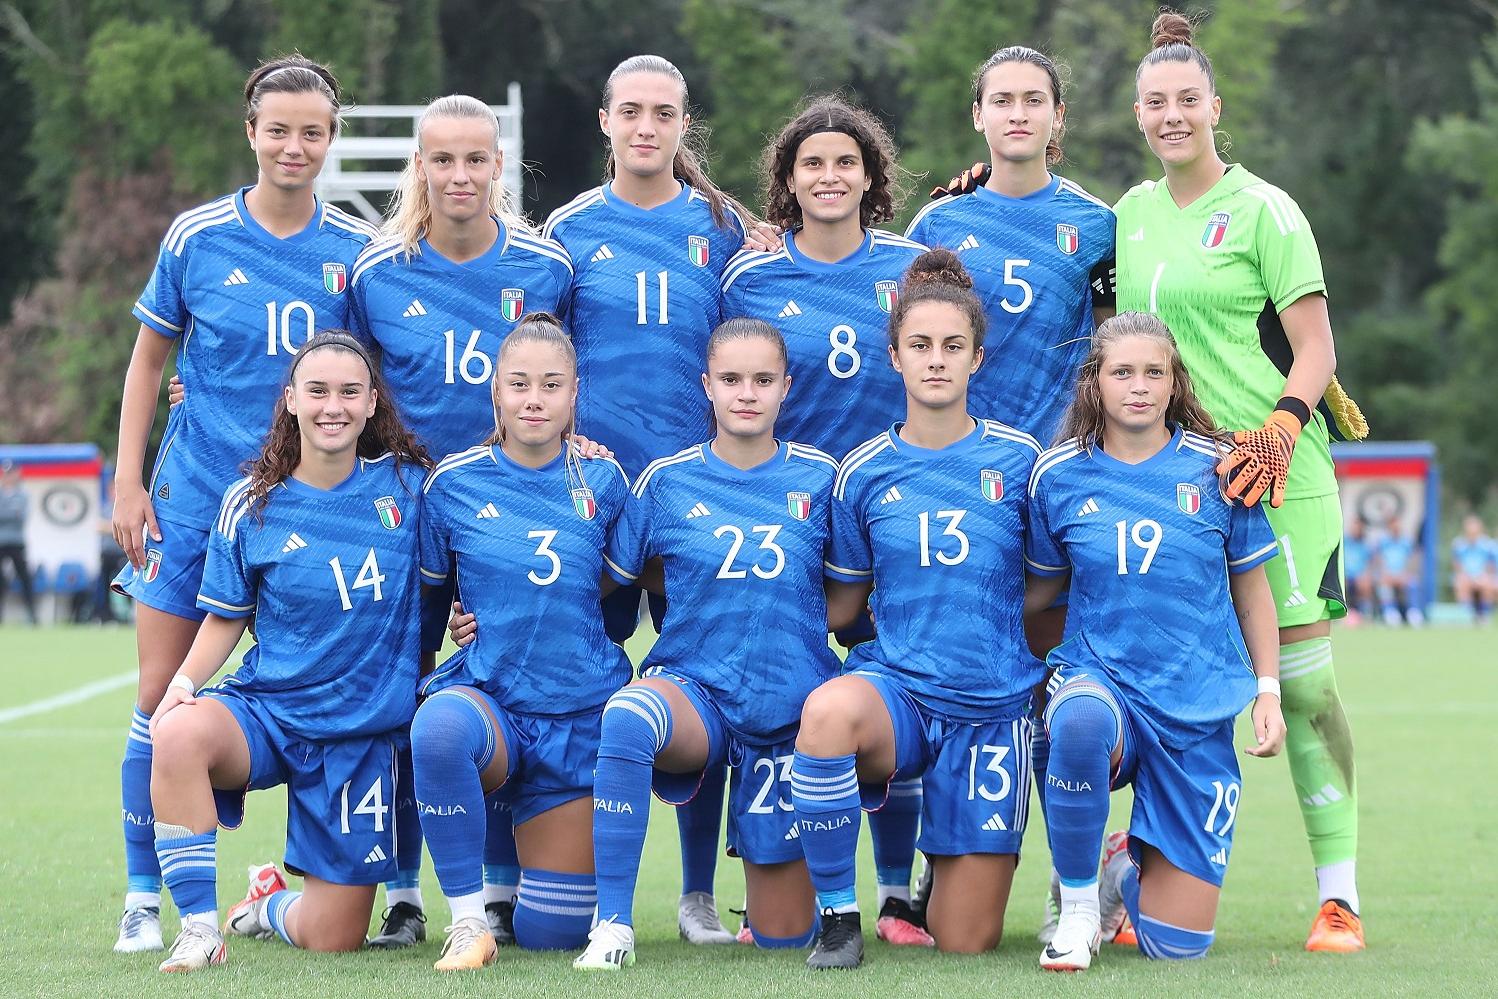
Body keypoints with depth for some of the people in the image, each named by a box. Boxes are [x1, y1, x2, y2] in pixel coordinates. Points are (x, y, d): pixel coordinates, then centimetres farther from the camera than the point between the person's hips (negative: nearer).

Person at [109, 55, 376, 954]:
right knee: (163, 698, -2)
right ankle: (145, 896, 8)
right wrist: (128, 482, 2)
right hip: (197, 496, 0)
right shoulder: (197, 237, -2)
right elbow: (149, 358, 7)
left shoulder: (359, 249, -1)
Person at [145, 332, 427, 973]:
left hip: (363, 731, 1)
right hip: (266, 708, -1)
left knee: (333, 939, -1)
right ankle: (199, 925, -26)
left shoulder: (408, 485, -1)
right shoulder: (252, 505, -2)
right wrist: (184, 681, -12)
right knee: (178, 734, -38)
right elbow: (225, 619, 5)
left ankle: (273, 902, 37)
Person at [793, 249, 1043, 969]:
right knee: (828, 710, -40)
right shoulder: (864, 473, 2)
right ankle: (838, 917, -21)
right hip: (895, 688, 0)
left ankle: (955, 865, 39)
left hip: (992, 706, 0)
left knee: (964, 941, 0)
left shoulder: (1017, 460, 1)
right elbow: (842, 601, 12)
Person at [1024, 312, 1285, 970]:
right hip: (1097, 676, -1)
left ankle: (1128, 871, 36)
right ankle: (1077, 900, -17)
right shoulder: (1059, 474, -2)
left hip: (1197, 709, 1)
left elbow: (1250, 586, 9)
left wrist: (1269, 692, 6)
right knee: (1079, 719, -43)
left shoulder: (1216, 469, -2)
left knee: (1177, 942, -3)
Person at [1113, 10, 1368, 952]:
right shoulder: (1132, 212, 13)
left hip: (1274, 477, -5)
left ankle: (1340, 894, -3)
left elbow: (1316, 351, -6)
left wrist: (1279, 434, -21)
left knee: (1302, 679, -6)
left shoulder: (1262, 209, -4)